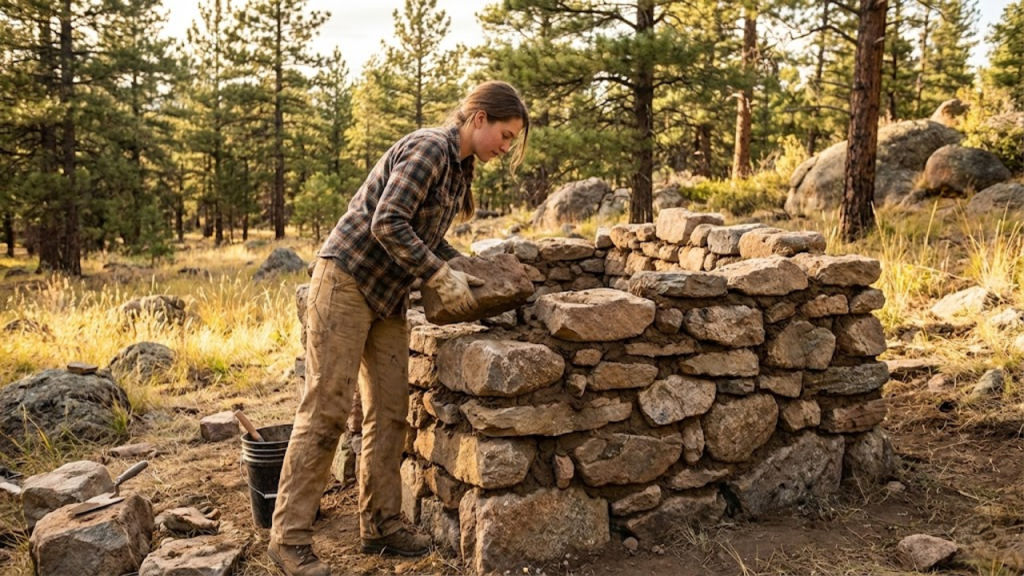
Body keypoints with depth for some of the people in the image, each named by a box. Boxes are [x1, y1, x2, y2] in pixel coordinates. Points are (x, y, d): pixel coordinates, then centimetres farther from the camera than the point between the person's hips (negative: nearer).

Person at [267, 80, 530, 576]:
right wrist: (442, 277, -22)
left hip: (387, 295, 9)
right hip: (347, 280, -9)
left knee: (389, 412, 8)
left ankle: (380, 523, 18)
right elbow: (388, 224, -24)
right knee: (326, 409, -8)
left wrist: (465, 267, 8)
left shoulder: (459, 167, 13)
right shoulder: (429, 149, -15)